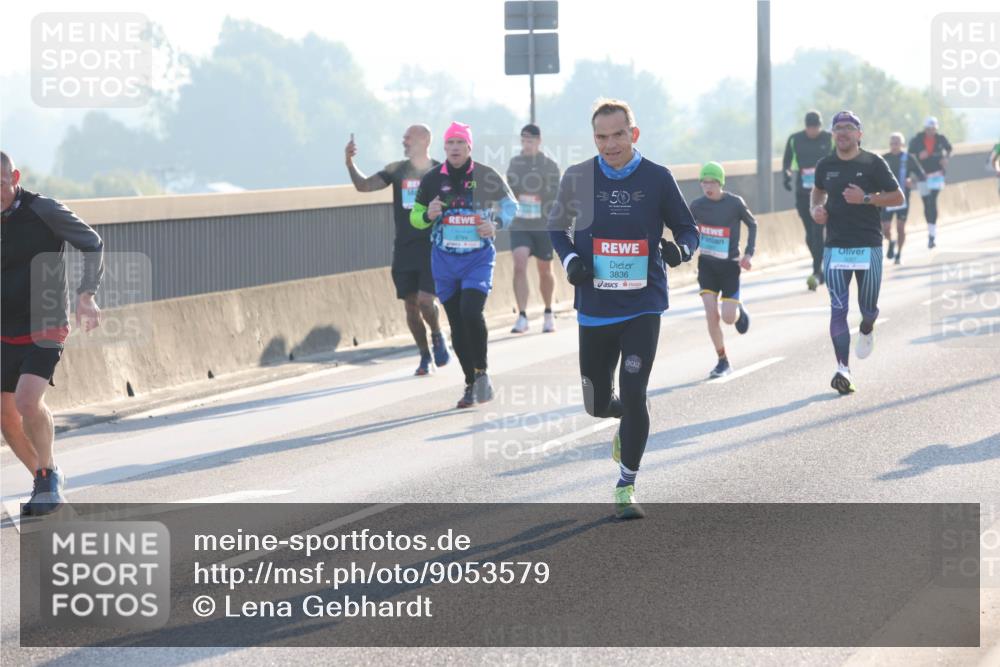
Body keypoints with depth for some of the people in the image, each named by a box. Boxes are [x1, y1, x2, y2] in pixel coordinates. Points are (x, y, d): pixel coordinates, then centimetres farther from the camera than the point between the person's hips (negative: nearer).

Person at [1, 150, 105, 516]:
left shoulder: (44, 211, -12)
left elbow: (93, 245, -4)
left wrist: (86, 295, -16)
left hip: (44, 330, -5)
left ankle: (49, 475, -2)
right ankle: (47, 482, 25)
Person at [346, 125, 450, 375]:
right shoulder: (397, 170, 6)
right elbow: (364, 185, 0)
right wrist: (350, 163, -14)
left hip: (432, 248, -4)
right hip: (404, 249, 4)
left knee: (425, 300, -16)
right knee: (411, 305, 4)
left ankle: (437, 337, 14)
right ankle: (425, 357, 18)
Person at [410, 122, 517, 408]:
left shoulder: (486, 177, -4)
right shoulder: (432, 180, 1)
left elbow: (510, 205, 10)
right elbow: (415, 217, 11)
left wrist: (496, 225, -9)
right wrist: (428, 215, -11)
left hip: (478, 258, -3)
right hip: (445, 260, 3)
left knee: (471, 312, -22)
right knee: (457, 325, 5)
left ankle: (481, 371, -1)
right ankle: (471, 384, 18)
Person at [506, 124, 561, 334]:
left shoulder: (549, 165, -1)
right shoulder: (514, 163, 7)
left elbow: (556, 195, -2)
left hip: (544, 226, -1)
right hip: (519, 226, 1)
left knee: (545, 271, 12)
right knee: (519, 266, -17)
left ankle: (548, 314, 32)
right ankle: (522, 317, -19)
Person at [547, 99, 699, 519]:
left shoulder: (657, 179, -3)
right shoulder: (577, 179, 0)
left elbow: (688, 229, 6)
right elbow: (557, 226, 15)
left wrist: (680, 250, -17)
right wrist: (569, 260, -4)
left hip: (643, 306, -2)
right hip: (594, 307, 2)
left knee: (633, 396, -10)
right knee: (597, 404, 8)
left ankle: (626, 488, 3)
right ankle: (627, 423, 45)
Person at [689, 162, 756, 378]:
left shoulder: (735, 203, -12)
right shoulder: (697, 205, -4)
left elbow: (752, 224, 3)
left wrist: (749, 253, -4)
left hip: (729, 265, -2)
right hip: (707, 264, 2)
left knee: (728, 318, -5)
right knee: (711, 314, -8)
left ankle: (739, 310, 34)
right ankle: (722, 361, 6)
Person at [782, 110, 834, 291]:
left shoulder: (830, 139, -2)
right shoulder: (794, 140, 2)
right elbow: (787, 161, 13)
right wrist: (787, 175, -5)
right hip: (802, 192, 3)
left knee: (817, 231, -13)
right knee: (810, 233, 8)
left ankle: (816, 272, -15)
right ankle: (819, 270, 22)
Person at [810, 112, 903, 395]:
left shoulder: (873, 163, -3)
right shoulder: (826, 165, 7)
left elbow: (897, 197, 0)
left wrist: (866, 198, -14)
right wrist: (816, 208, 7)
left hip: (869, 246, -2)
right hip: (835, 247, 2)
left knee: (868, 309, 6)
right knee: (838, 309, -9)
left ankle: (866, 330, 44)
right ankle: (843, 369, -11)